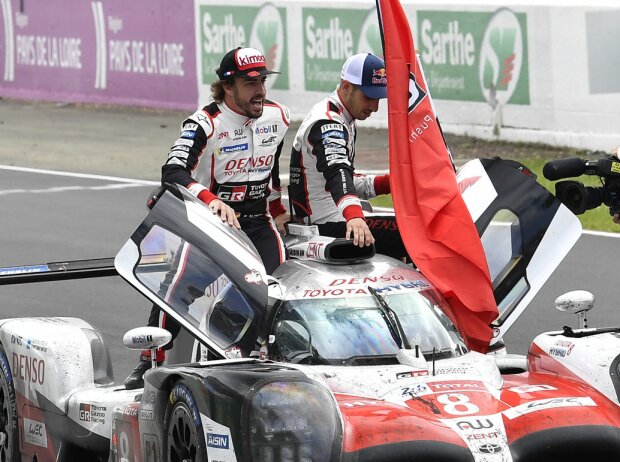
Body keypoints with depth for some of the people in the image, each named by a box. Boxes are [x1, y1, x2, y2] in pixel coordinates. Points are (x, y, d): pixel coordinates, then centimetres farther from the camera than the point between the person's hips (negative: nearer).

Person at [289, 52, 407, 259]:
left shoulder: (344, 121, 17)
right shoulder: (327, 124, -17)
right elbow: (336, 172, -36)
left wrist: (387, 183, 7)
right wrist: (354, 216, -53)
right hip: (329, 228, -11)